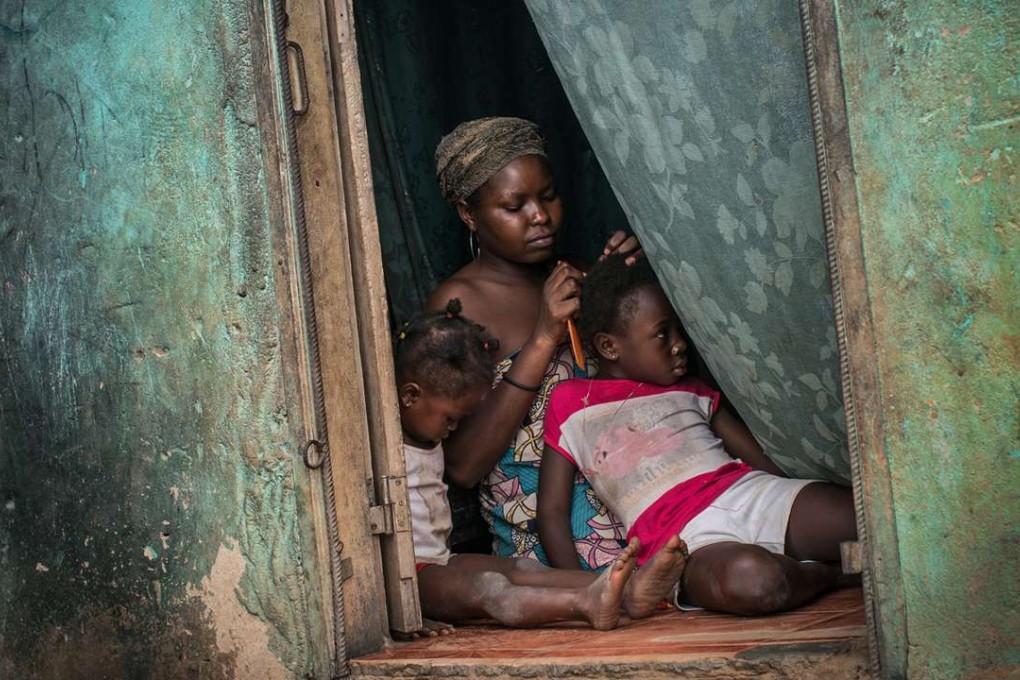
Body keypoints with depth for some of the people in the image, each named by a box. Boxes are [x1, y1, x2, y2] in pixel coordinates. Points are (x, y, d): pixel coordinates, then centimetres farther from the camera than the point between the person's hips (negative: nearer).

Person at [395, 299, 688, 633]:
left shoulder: (427, 443, 19)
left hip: (438, 563, 9)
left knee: (522, 569, -11)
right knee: (485, 586, -31)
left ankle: (627, 592, -30)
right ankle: (586, 604, -55)